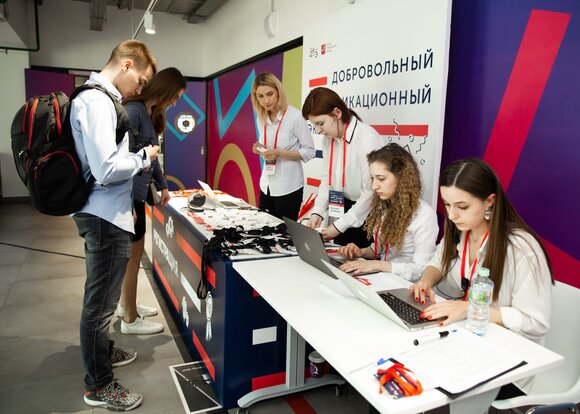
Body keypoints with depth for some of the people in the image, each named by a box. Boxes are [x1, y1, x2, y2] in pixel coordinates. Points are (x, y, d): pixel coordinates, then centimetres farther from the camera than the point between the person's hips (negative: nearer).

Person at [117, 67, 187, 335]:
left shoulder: (150, 113, 12)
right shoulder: (132, 111, -18)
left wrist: (162, 186, 20)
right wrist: (127, 203, -23)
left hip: (138, 191, 9)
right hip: (128, 194, -9)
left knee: (133, 252, 18)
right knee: (133, 253, 1)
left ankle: (126, 304, 35)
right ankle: (130, 319, 15)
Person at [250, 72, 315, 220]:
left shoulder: (294, 116, -14)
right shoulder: (261, 118, 6)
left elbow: (309, 151, -11)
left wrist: (280, 153, -22)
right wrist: (261, 149, -5)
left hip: (288, 187, -6)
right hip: (267, 184, 6)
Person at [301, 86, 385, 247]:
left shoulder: (368, 139, -21)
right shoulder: (328, 140, 2)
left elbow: (371, 191, -21)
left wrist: (341, 225, -17)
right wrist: (318, 212, -5)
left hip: (366, 214, -6)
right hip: (340, 209, 6)